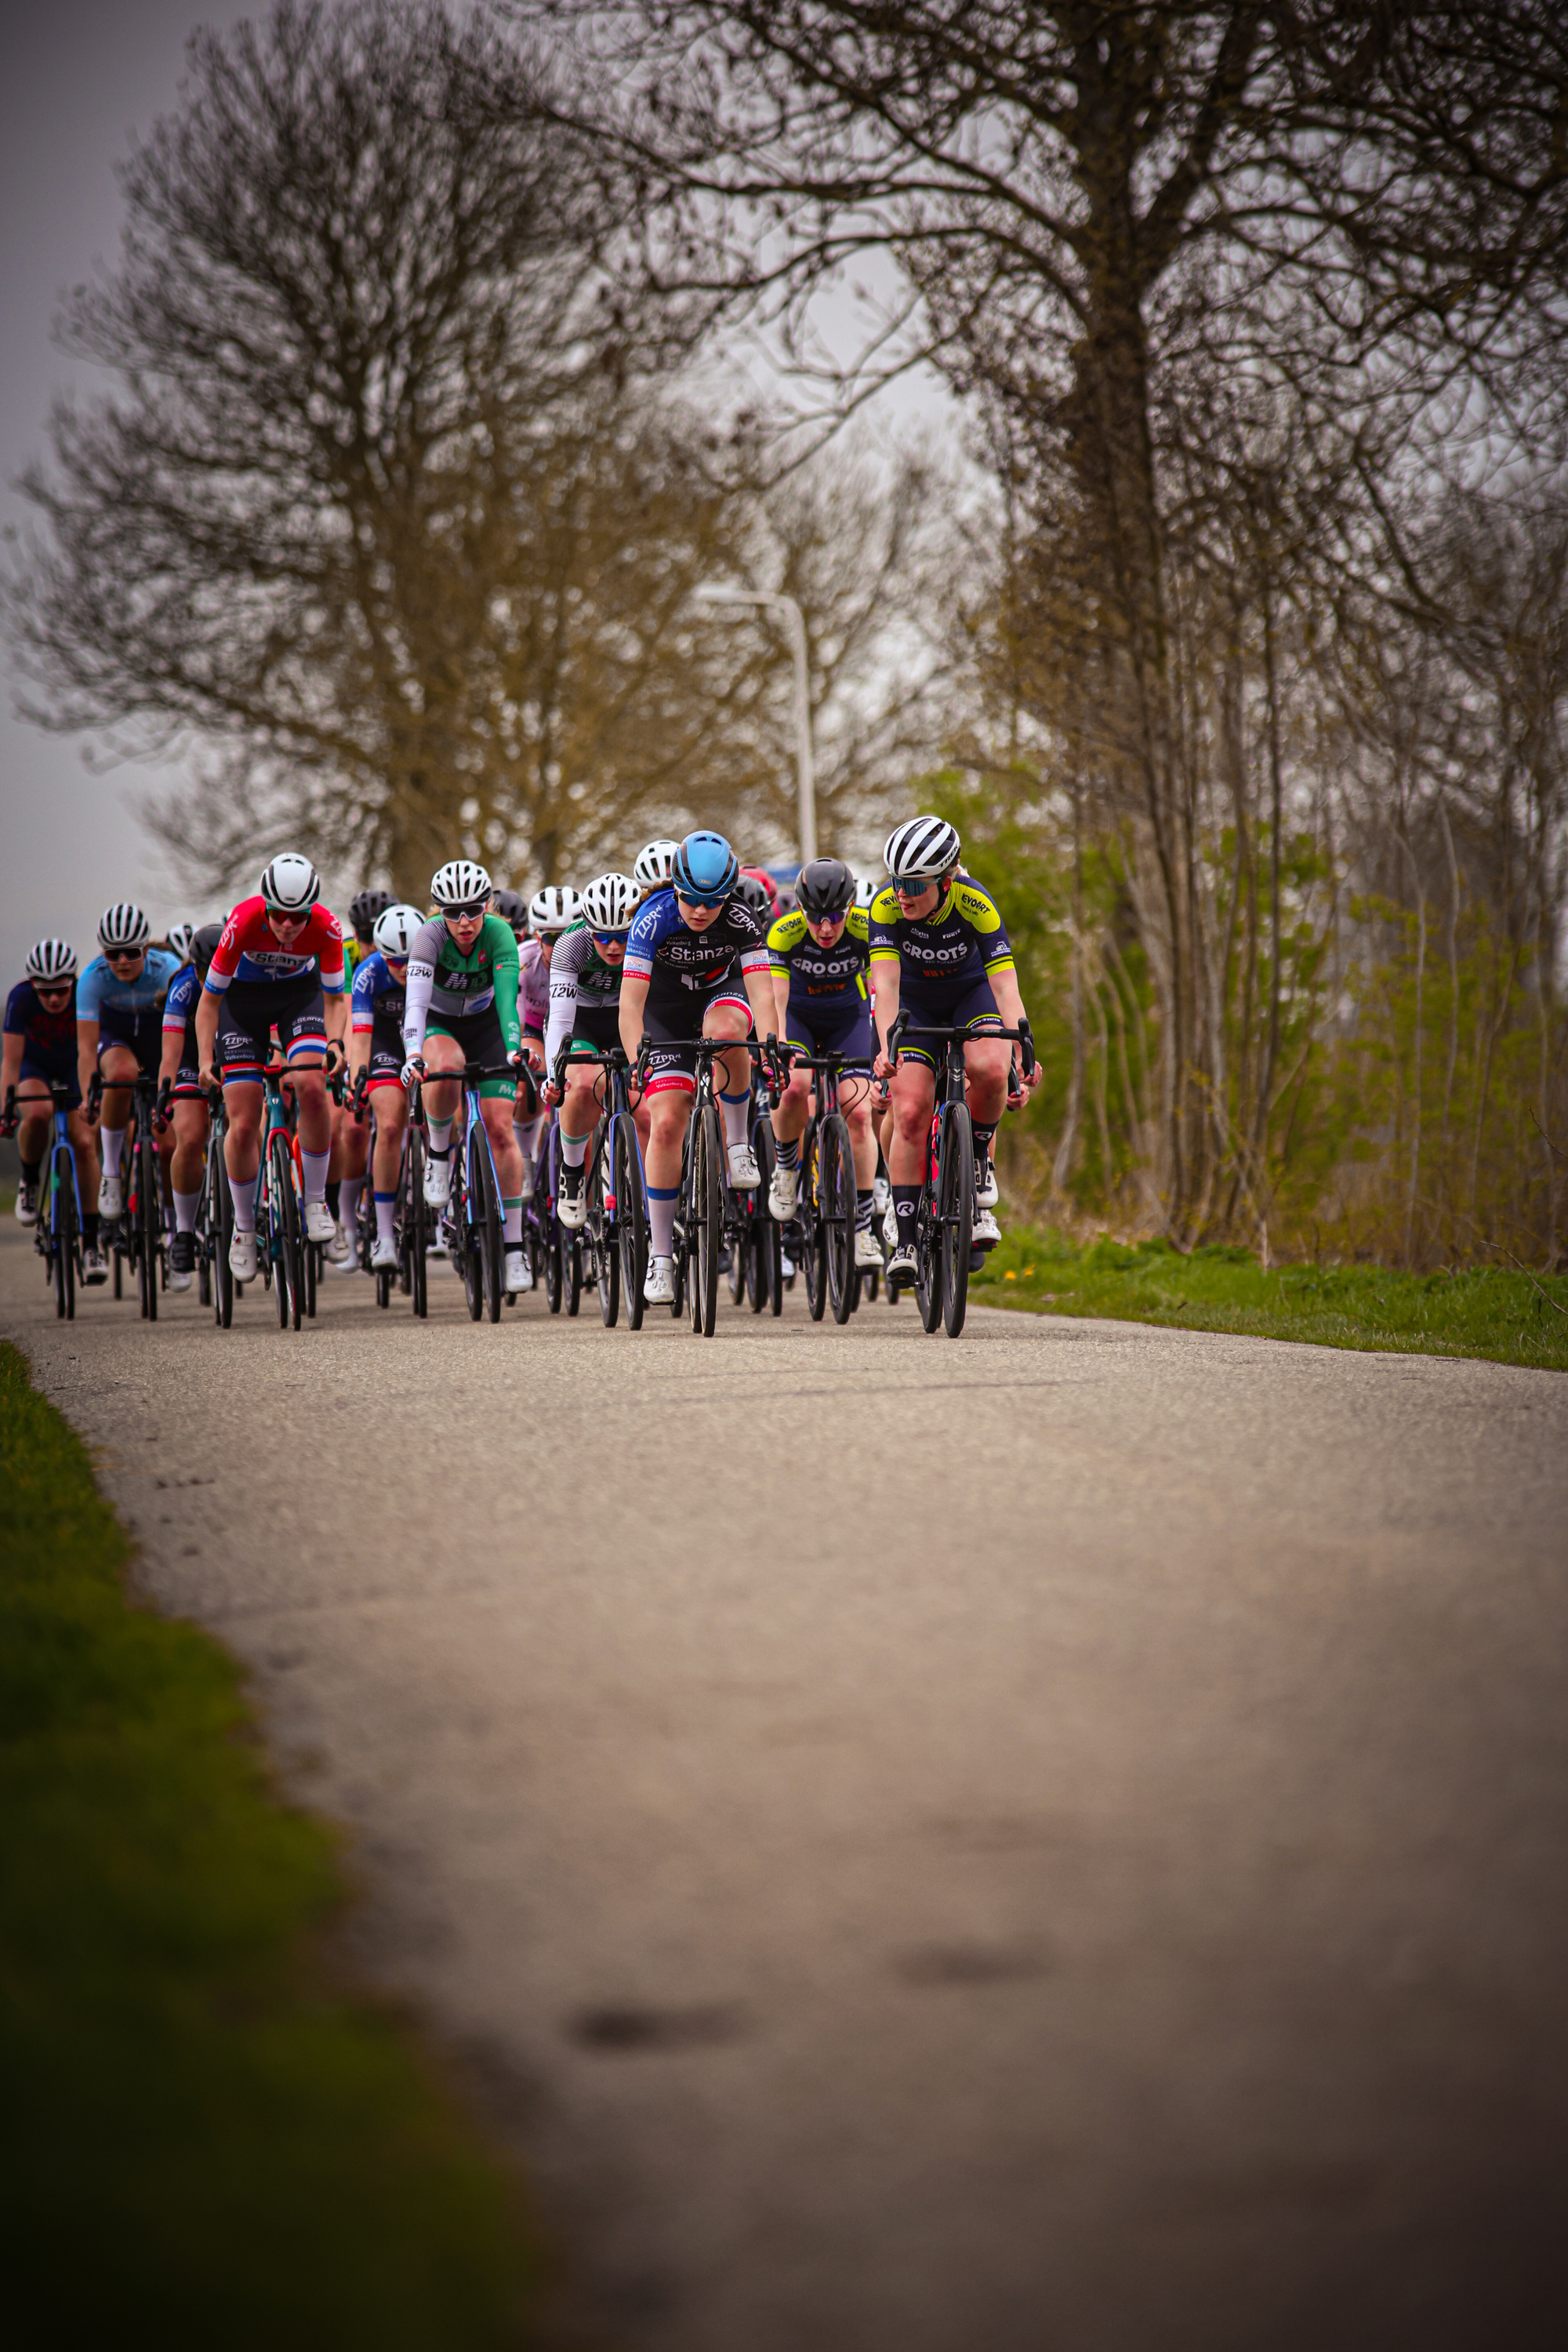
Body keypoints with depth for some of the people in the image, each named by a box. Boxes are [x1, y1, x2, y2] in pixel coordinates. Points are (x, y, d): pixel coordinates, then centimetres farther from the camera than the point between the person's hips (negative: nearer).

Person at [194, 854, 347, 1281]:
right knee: (244, 1124, -8)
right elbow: (210, 998, -21)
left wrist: (334, 1041, -30)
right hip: (244, 998, -1)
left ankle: (315, 1200, -11)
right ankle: (244, 1228, 10)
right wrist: (206, 1062, -29)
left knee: (311, 1086, -27)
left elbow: (335, 998, -12)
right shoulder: (244, 922, -32)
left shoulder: (326, 928, -28)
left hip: (300, 992, 1)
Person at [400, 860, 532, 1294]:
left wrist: (514, 1048, -53)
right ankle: (439, 1153, -10)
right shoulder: (429, 936, -28)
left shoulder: (499, 934, -25)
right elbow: (416, 1000, -40)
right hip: (436, 1023, -1)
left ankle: (513, 1245, -5)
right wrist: (413, 1055, -55)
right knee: (445, 1070, -38)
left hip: (485, 1024, 1)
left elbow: (507, 996, -36)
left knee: (500, 1128, -12)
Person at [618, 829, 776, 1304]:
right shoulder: (654, 919, -28)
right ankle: (660, 1255, -4)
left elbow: (761, 993, -33)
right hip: (667, 1011, 0)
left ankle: (738, 1142, -17)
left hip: (721, 994, 0)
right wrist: (637, 1061, -48)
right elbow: (631, 1001, -34)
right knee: (666, 1123, -12)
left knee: (723, 1031, -38)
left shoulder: (742, 921, -26)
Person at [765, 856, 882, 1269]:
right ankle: (786, 1169, -2)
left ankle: (862, 1228, -8)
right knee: (794, 1087, -31)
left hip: (848, 1018, 1)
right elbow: (774, 1001, -31)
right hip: (798, 1017, -1)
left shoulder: (867, 931, -26)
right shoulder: (784, 933, -27)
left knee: (858, 1113, -15)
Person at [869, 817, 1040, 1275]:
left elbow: (1005, 986, -35)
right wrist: (886, 1048, -52)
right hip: (914, 1001, 1)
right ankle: (905, 1241, -9)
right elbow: (885, 984, -35)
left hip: (970, 993, -1)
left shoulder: (975, 905, -30)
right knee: (910, 1113, -15)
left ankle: (978, 1164, -4)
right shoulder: (887, 906, -28)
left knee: (990, 1070, -32)